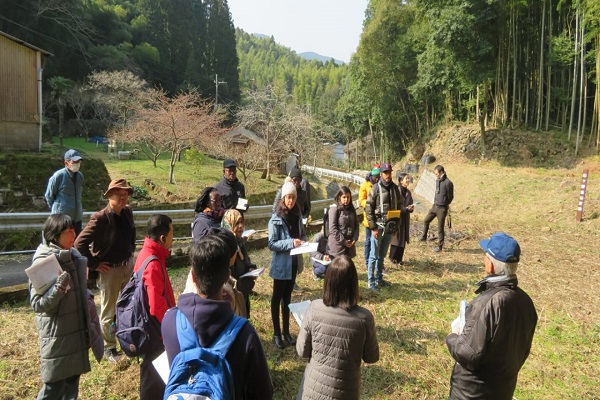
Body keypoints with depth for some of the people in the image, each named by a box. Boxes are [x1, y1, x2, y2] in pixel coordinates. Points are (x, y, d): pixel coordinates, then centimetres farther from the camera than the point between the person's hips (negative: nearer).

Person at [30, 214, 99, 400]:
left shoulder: (74, 256, 4)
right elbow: (37, 304, -18)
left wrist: (91, 318, 17)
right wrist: (59, 287, -32)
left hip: (77, 330, 7)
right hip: (57, 334, -7)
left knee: (72, 379, 17)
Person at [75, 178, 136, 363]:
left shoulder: (128, 212, 0)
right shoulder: (100, 218, -21)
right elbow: (80, 244, -22)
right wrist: (94, 265, -16)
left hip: (128, 265, 7)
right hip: (110, 270, -7)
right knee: (108, 311, 10)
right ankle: (109, 348, 27)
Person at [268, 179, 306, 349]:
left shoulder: (297, 215, 2)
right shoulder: (276, 218, -16)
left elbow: (302, 233, 13)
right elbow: (272, 244, -17)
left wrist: (303, 241, -9)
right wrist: (291, 242, -27)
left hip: (293, 262, 6)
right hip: (281, 264, -6)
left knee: (287, 297, 17)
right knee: (277, 298, 8)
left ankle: (286, 332, 29)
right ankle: (277, 334, 20)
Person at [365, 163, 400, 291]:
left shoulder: (395, 189, 7)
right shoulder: (376, 188, -8)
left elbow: (398, 208, 14)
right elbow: (369, 209, -10)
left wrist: (396, 226, 10)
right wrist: (373, 228, -13)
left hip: (390, 228, 5)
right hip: (378, 227, -5)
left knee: (382, 255, 15)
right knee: (374, 256, 3)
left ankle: (379, 279, 26)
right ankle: (371, 281, 12)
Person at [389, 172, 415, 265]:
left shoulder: (408, 192, 10)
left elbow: (411, 205, 17)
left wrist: (411, 208, -6)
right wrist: (406, 208, -19)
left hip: (405, 219, 7)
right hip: (397, 218, -7)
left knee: (403, 239, 9)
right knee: (396, 238, 0)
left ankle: (399, 258, 19)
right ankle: (392, 257, 15)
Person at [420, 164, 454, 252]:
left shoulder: (448, 183, -17)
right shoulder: (437, 180, 6)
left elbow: (450, 197, -8)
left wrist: (444, 205, 4)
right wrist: (435, 201, 9)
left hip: (442, 208, -7)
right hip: (434, 206, 7)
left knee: (440, 227, 2)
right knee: (426, 220, 14)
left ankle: (440, 246, 13)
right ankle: (424, 237, 33)